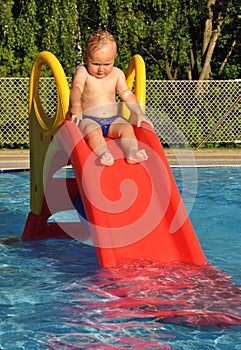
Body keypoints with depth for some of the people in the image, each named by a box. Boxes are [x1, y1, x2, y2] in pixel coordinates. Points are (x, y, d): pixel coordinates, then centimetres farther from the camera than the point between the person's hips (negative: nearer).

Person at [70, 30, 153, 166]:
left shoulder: (117, 74, 12)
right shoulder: (83, 72, 0)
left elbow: (126, 94, 12)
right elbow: (77, 89, -16)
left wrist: (139, 113, -1)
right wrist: (76, 107, -35)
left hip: (112, 119, 4)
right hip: (89, 119, -4)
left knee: (127, 128, -25)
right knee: (93, 132, -36)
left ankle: (132, 152, -45)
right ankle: (104, 154, -57)